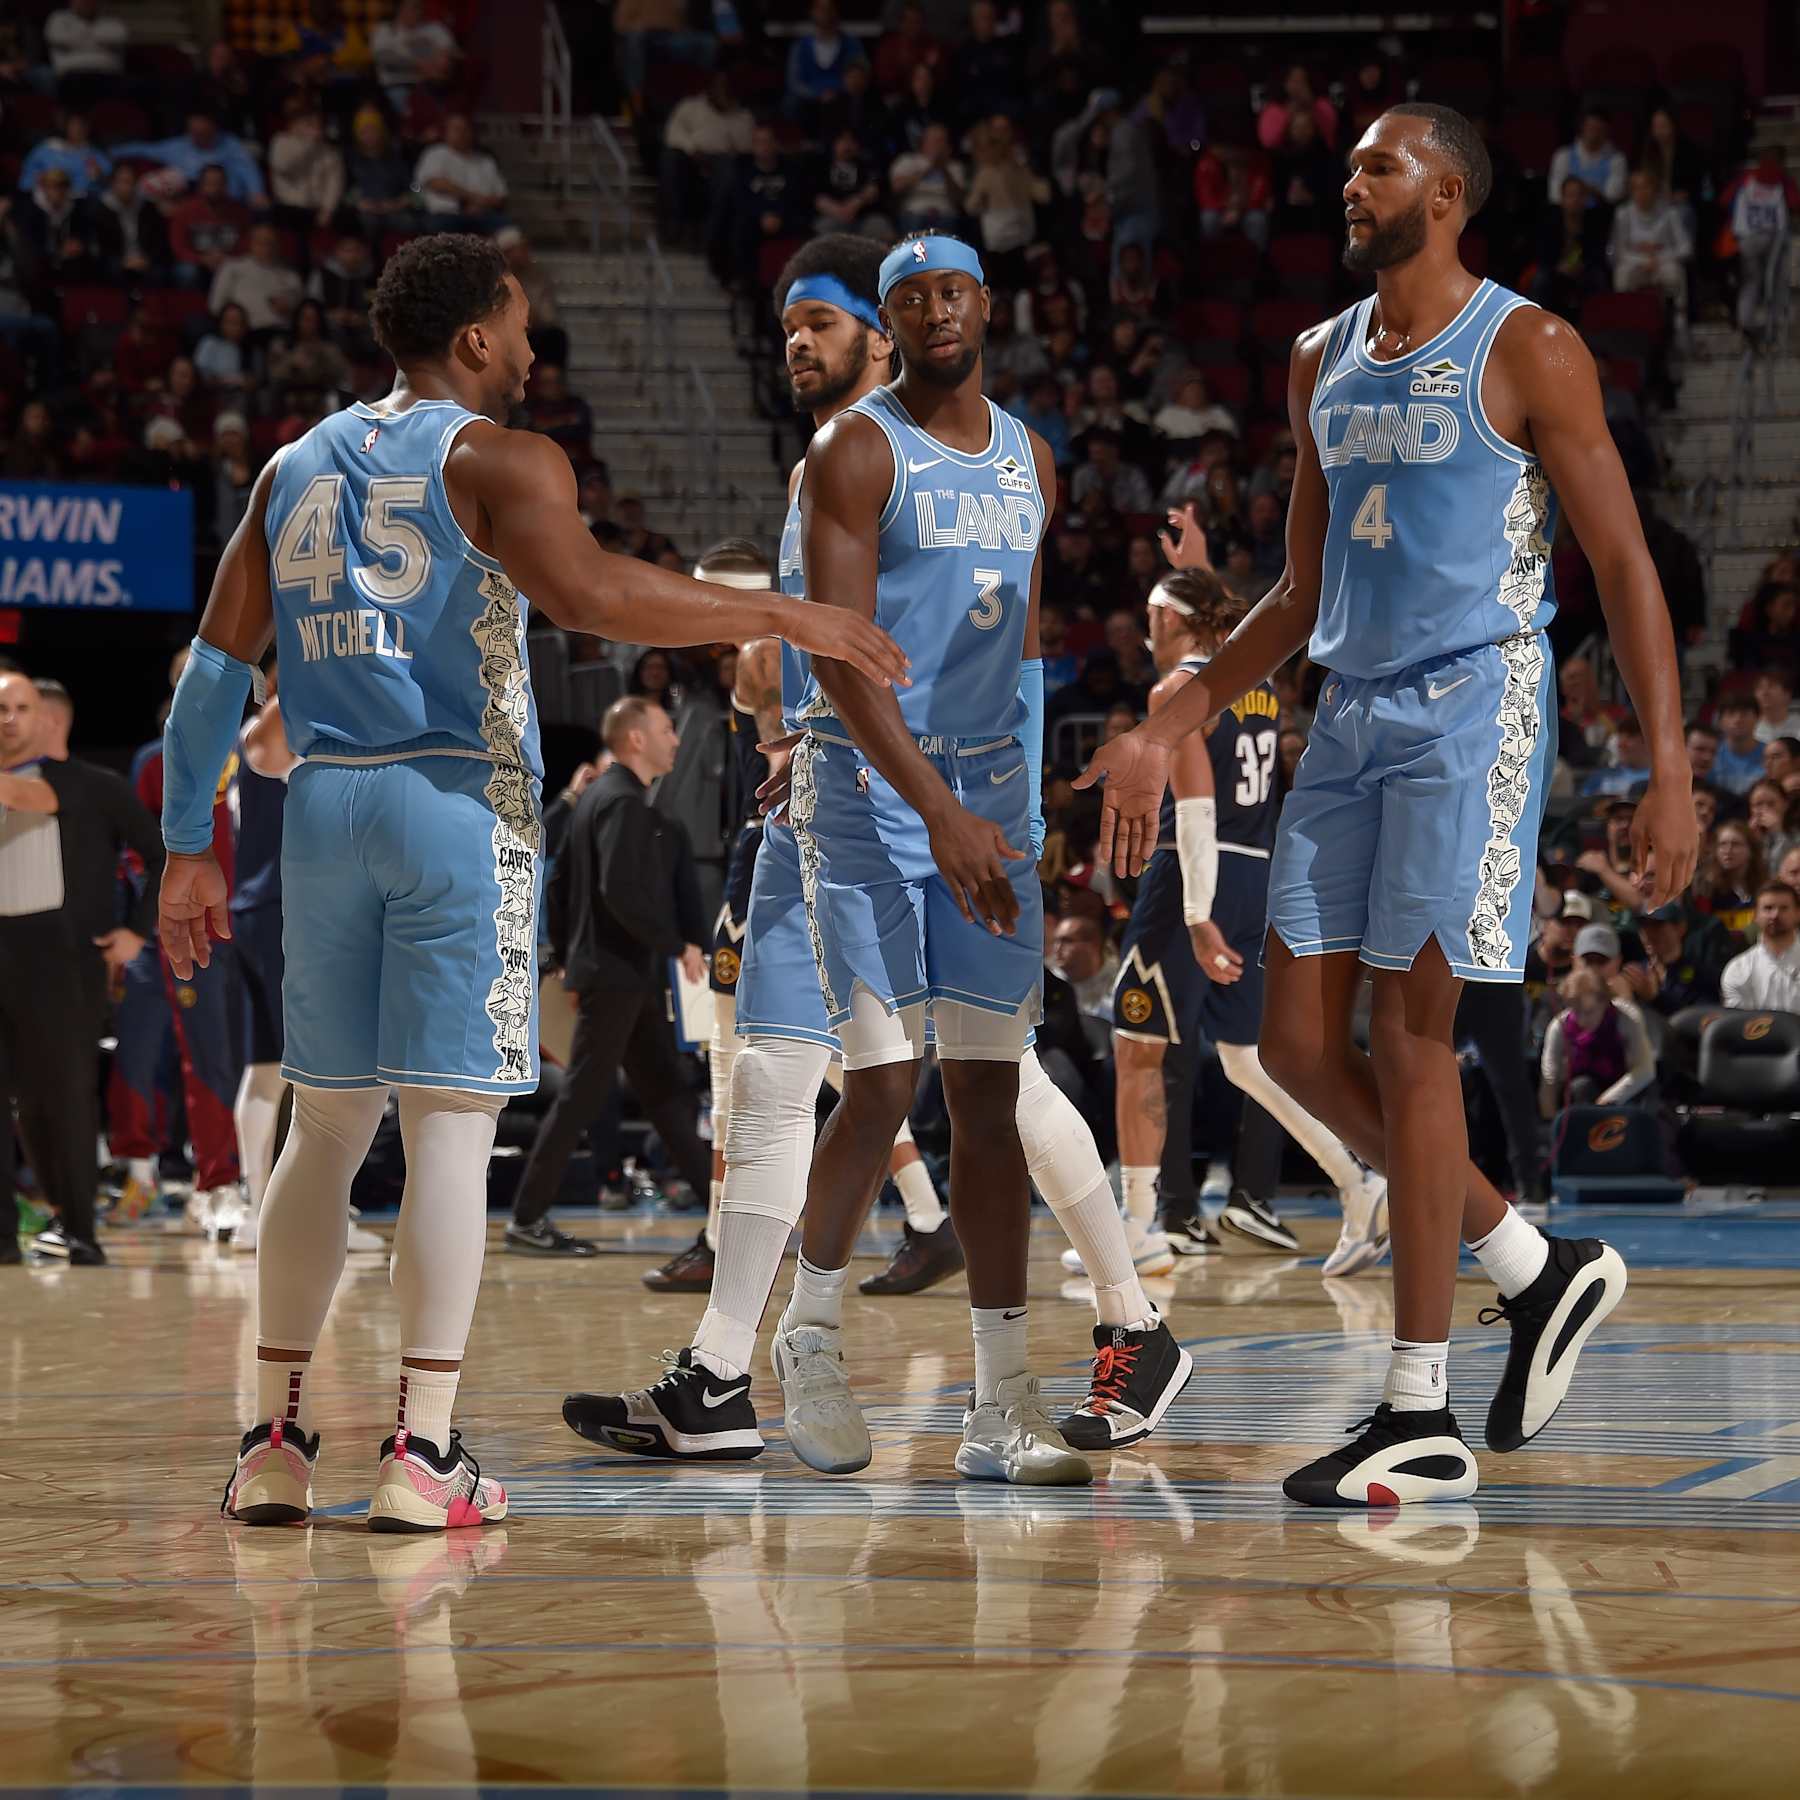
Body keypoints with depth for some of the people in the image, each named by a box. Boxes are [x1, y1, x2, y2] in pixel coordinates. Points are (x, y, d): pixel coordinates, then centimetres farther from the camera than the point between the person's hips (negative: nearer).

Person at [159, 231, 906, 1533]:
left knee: (327, 1124, 14)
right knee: (452, 1120, -4)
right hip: (461, 798, -6)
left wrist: (191, 848, 15)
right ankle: (422, 1456, -8)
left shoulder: (298, 467, 15)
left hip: (324, 802, 6)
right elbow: (589, 595, -22)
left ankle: (277, 1441, 13)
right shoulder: (498, 461, -4)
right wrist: (790, 621, -18)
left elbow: (217, 669, 12)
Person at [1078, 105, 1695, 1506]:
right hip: (1351, 710, 8)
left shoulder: (1525, 351, -6)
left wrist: (1670, 770, -16)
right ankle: (1543, 1270, 19)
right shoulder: (1324, 364, 15)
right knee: (1301, 1044, 3)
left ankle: (1423, 1420, -3)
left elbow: (1626, 566, -8)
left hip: (1473, 706, -8)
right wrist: (1169, 734, 14)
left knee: (1412, 1037, -9)